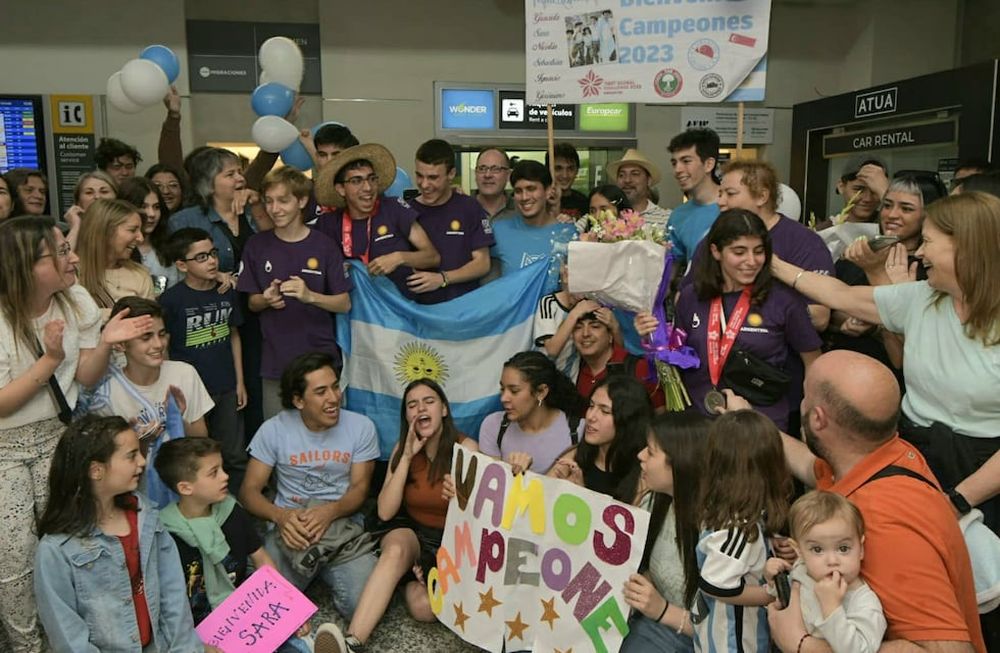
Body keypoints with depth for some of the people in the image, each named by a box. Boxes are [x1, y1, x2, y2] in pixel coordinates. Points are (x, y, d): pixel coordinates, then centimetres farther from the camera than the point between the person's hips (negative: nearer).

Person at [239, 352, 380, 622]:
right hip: (289, 525, 0)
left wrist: (330, 512, -23)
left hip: (343, 525, 0)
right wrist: (280, 515, -22)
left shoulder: (361, 427, -2)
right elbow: (249, 490, 0)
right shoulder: (273, 430, -1)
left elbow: (360, 487, -1)